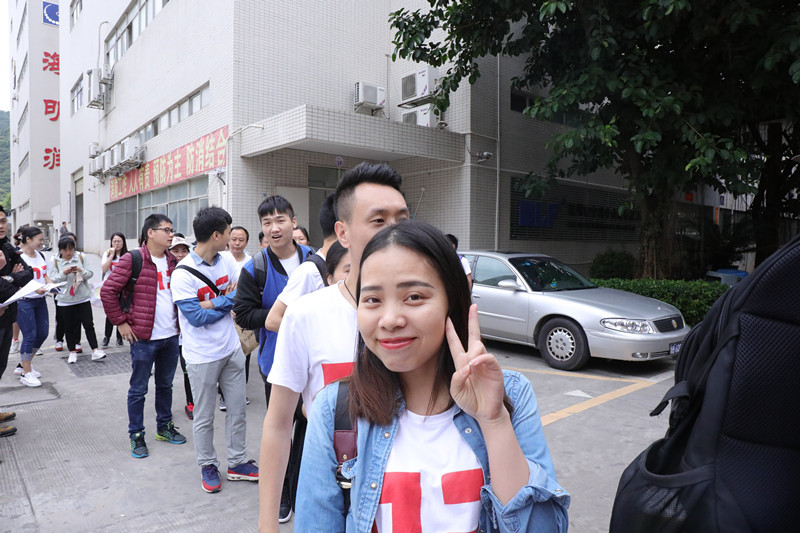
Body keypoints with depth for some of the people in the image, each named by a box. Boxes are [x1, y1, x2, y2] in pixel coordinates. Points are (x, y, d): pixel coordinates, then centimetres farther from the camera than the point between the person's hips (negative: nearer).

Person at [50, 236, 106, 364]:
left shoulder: (80, 257, 2)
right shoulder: (56, 261, -1)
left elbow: (90, 273, 1)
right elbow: (52, 279, -3)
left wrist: (81, 271, -18)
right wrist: (64, 273, -19)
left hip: (83, 297, 0)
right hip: (65, 299, 0)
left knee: (89, 324, -1)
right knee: (69, 327, 9)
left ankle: (95, 351, 2)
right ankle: (72, 351, 22)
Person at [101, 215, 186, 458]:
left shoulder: (173, 262, 8)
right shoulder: (132, 260, -12)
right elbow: (107, 291, -13)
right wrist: (121, 322, -11)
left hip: (171, 337, 6)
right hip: (143, 338, -6)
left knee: (165, 385, 18)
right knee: (138, 389, 7)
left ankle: (164, 427, 33)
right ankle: (136, 435, 22)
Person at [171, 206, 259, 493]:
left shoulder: (227, 260, 0)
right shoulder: (183, 274, -18)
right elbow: (196, 318, -21)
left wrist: (213, 303, -17)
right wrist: (228, 300, -11)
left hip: (232, 349, 6)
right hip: (203, 357, -5)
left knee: (237, 411, 15)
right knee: (204, 418, 12)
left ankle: (237, 463, 31)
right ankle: (208, 466, 32)